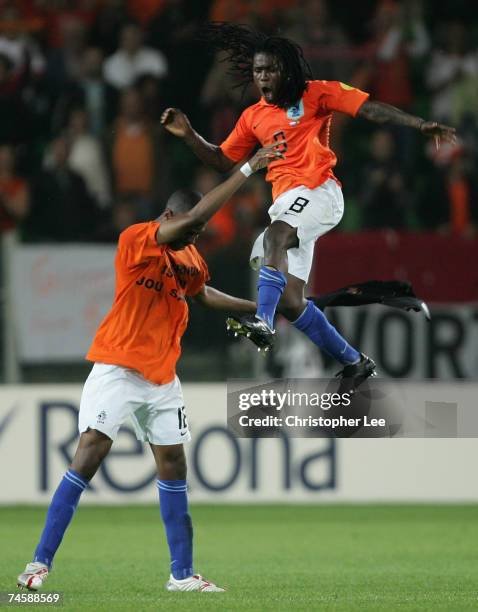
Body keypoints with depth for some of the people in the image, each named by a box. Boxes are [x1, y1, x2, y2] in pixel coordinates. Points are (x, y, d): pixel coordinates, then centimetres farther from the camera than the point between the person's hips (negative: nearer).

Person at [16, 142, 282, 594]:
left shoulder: (190, 257, 9)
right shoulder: (136, 240, -15)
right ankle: (40, 564, -12)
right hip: (117, 369, -7)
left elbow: (202, 293, 32)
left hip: (162, 377, 7)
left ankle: (182, 574, 12)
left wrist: (258, 308, 30)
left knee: (173, 467, 6)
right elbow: (195, 216, -28)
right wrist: (247, 170, -26)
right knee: (89, 455, -14)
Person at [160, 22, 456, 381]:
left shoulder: (316, 94, 2)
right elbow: (223, 161, 26)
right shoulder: (253, 116, 19)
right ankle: (354, 362, 16)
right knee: (290, 301, 2)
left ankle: (263, 322, -53)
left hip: (318, 193, -7)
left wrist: (420, 125, -17)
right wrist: (188, 135, 12)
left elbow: (370, 109, -5)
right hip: (287, 207, 7)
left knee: (275, 237, -37)